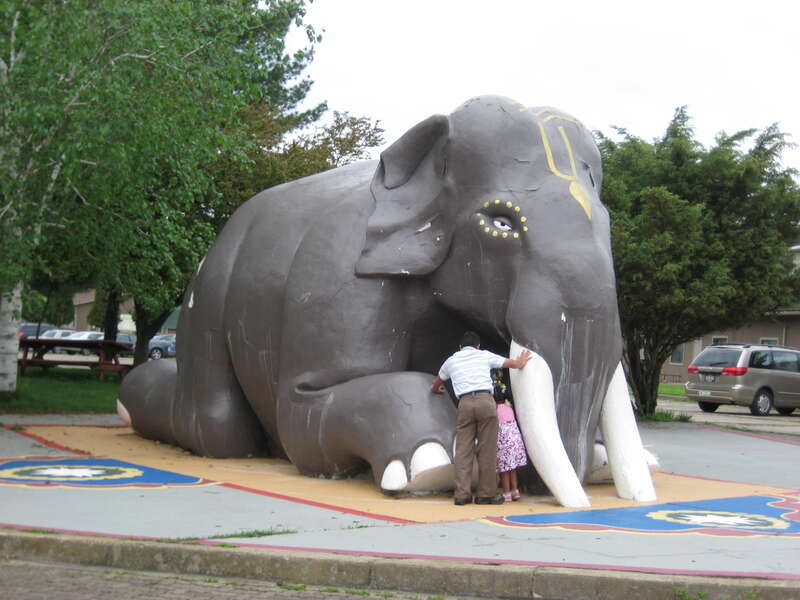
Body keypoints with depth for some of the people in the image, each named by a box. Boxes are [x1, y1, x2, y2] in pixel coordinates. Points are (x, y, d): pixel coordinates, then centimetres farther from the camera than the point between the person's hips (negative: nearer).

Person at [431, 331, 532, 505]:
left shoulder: (451, 361, 23)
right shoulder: (484, 355, 17)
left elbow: (436, 384, 41)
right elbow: (512, 363, 30)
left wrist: (436, 390, 65)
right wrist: (520, 363, 53)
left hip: (464, 403, 2)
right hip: (485, 400, -1)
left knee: (463, 450, 3)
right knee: (487, 451, 3)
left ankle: (462, 494, -2)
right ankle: (486, 494, 4)